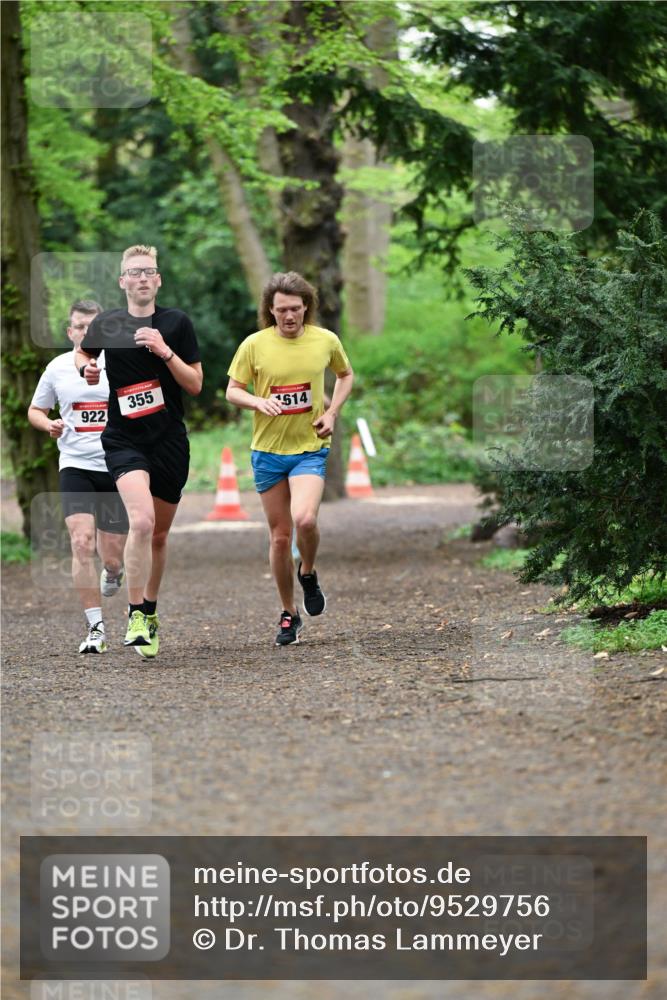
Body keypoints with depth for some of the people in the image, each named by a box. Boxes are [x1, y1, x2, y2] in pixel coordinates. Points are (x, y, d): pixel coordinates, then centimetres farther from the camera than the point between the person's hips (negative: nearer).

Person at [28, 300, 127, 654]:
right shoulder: (57, 368, 3)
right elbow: (35, 410, 15)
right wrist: (50, 425, -6)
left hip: (117, 467, 0)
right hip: (75, 466, 0)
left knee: (113, 553, 5)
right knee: (81, 543, -17)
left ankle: (112, 573, 46)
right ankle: (95, 628, -11)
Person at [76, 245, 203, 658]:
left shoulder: (177, 322, 0)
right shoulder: (107, 324, 3)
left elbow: (195, 384, -2)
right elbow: (83, 353, 23)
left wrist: (165, 351, -16)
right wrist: (87, 368, 1)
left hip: (170, 441, 1)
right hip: (124, 440, -1)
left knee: (159, 534, 12)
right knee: (141, 520, -23)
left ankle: (150, 610, 33)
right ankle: (136, 615, -16)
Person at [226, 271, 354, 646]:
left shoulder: (326, 341, -2)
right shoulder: (254, 345, -5)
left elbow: (345, 374, 17)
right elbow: (233, 390, 2)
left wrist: (332, 412, 1)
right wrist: (258, 402, -19)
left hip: (310, 449, -1)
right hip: (268, 450, 1)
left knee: (304, 519, -25)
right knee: (280, 536, 5)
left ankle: (308, 573, 7)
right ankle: (289, 614, 20)